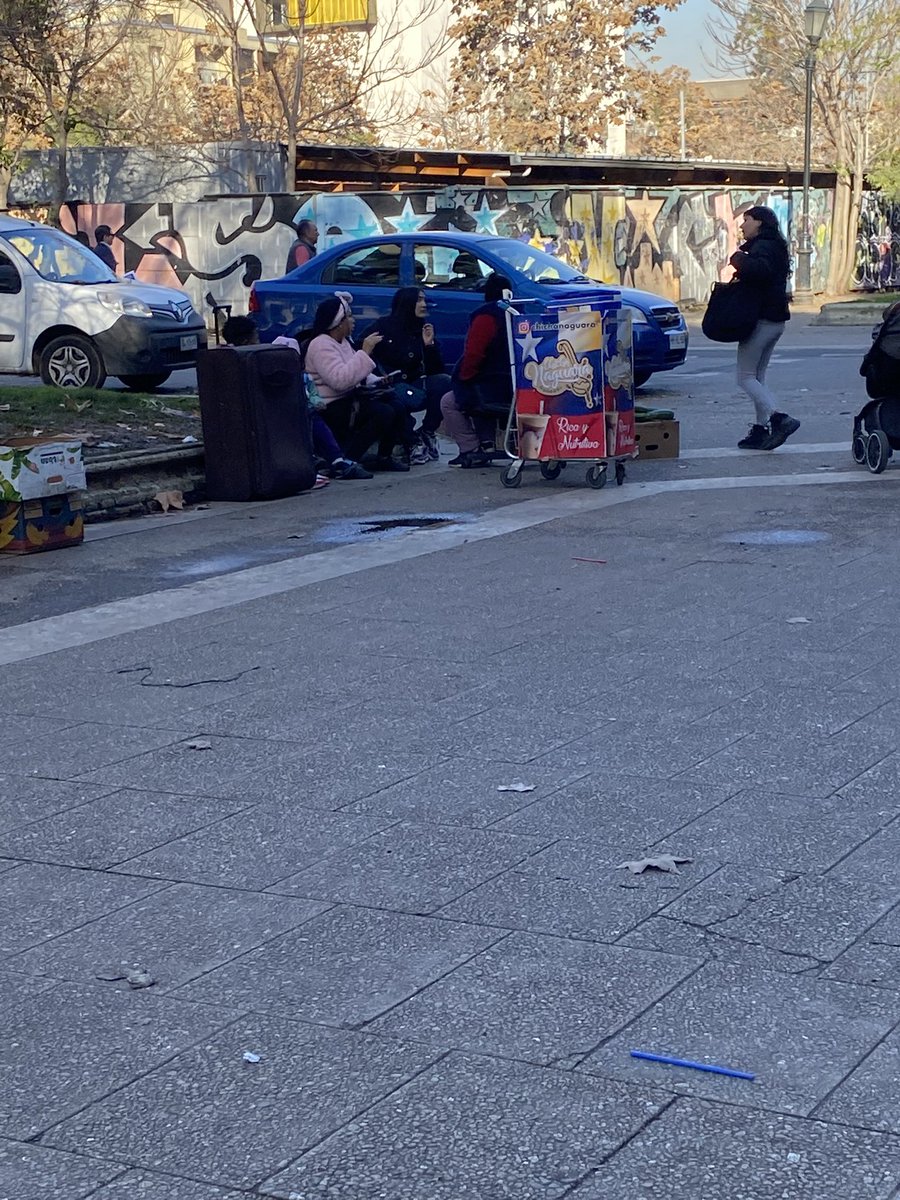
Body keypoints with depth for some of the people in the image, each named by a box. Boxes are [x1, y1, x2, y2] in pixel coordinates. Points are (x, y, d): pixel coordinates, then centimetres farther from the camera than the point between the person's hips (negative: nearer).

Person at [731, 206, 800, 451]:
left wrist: (738, 259, -17)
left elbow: (760, 269, -33)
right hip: (776, 320, 10)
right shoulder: (774, 247, 19)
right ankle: (761, 429, 12)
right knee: (757, 377, 14)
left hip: (761, 320, -10)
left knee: (745, 378, -7)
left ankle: (780, 419, -20)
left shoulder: (763, 246, -13)